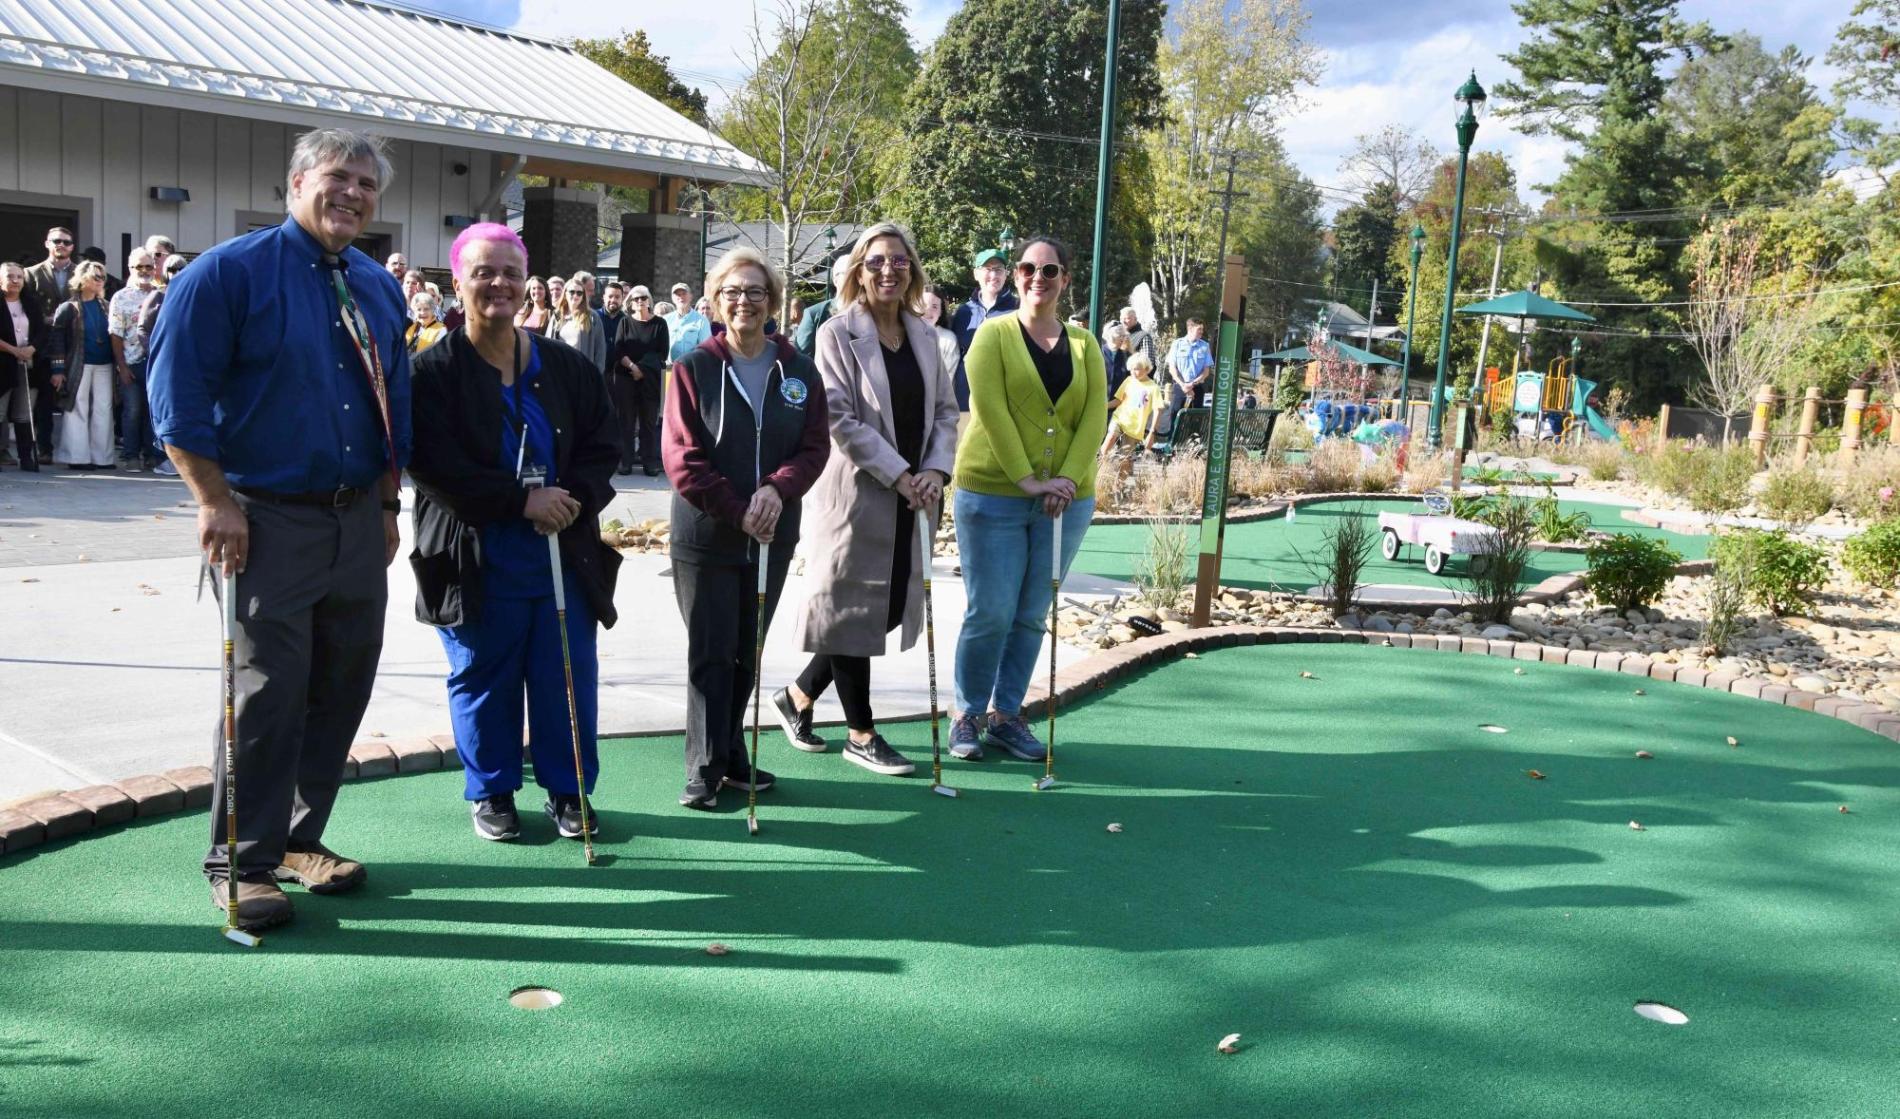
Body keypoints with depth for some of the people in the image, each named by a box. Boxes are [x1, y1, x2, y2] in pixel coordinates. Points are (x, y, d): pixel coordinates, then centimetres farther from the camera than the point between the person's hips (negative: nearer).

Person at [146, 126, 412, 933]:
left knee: (342, 686, 10)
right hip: (269, 518, -6)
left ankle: (299, 839, 25)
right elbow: (177, 394, -10)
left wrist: (388, 505, 13)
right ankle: (241, 864, 9)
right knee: (267, 692, -4)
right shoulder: (230, 272, -7)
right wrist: (215, 503, -14)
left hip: (359, 522, 6)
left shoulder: (380, 289, 12)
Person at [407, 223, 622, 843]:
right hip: (477, 559, -3)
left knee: (568, 678, 6)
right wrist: (523, 499, -18)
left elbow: (602, 445, 8)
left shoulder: (566, 366, 7)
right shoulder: (436, 371, -4)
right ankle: (490, 792, 25)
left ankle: (568, 790, 22)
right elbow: (436, 465, -12)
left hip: (565, 553, 3)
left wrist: (574, 498, -11)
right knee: (484, 680, 8)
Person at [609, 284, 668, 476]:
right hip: (625, 377, 1)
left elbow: (663, 352, -1)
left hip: (651, 379, -1)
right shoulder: (625, 322, 8)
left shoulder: (659, 323, 5)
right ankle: (625, 460, 3)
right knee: (626, 420, 1)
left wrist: (643, 368, -10)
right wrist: (632, 366, -16)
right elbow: (618, 350, -1)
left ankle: (649, 461, 3)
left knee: (649, 420, 1)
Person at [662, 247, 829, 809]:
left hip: (773, 536, 3)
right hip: (706, 536, -3)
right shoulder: (694, 368, -5)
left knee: (747, 653, 13)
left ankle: (733, 755, 27)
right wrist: (738, 512, -17)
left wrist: (777, 490, -17)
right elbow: (682, 456, -10)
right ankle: (705, 768, 10)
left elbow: (815, 446, 1)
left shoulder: (799, 369, 4)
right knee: (711, 653, 1)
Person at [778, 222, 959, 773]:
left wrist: (936, 469, -5)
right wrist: (898, 473, -17)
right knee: (854, 606, 3)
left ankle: (798, 695, 28)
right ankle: (861, 734, 17)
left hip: (912, 497, 7)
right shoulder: (838, 333, -7)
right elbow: (840, 419, -14)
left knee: (891, 607, 11)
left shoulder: (924, 335, 11)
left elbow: (945, 410, 12)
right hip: (857, 493, -6)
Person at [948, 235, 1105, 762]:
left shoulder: (1084, 345, 11)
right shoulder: (993, 334, -1)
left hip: (1066, 499, 4)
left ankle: (1006, 714, 20)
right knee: (990, 613, -3)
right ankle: (968, 716, 12)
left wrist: (1068, 479, -13)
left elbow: (1095, 417, 1)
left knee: (1032, 616, 8)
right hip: (993, 495, -4)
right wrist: (1026, 480, -18)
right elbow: (991, 411, -11)